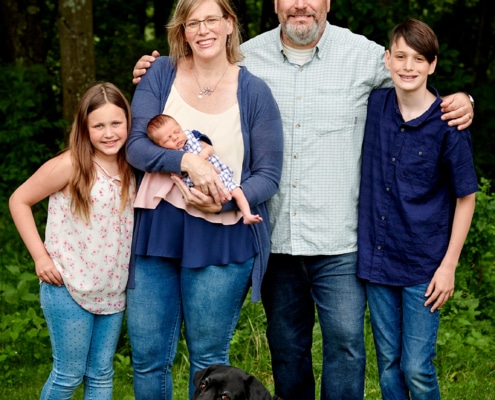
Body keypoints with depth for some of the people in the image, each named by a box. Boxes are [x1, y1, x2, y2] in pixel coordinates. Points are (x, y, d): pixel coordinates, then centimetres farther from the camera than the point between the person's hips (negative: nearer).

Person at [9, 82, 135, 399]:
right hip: (70, 290, -5)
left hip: (112, 291, 5)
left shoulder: (131, 168, 1)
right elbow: (19, 200, -7)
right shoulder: (70, 165, -14)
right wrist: (40, 256, -10)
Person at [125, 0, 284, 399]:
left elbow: (268, 175, -2)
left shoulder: (254, 92, -2)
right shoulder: (161, 74, 3)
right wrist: (186, 160, -24)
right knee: (147, 357, 7)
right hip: (156, 232, 2)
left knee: (209, 358, 10)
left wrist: (224, 202, -20)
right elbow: (136, 145, -6)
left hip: (222, 242, -2)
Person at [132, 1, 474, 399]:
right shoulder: (247, 57, 4)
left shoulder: (365, 55, -2)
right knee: (286, 344, 15)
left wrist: (459, 102, -9)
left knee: (345, 338, -4)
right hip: (274, 234, 3)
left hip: (338, 238, -2)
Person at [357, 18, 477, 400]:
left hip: (424, 264, -4)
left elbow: (465, 196, -5)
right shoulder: (374, 105, -1)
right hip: (377, 256, 4)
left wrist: (449, 265, -7)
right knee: (388, 362, 13)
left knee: (417, 369, -1)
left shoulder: (448, 124, -12)